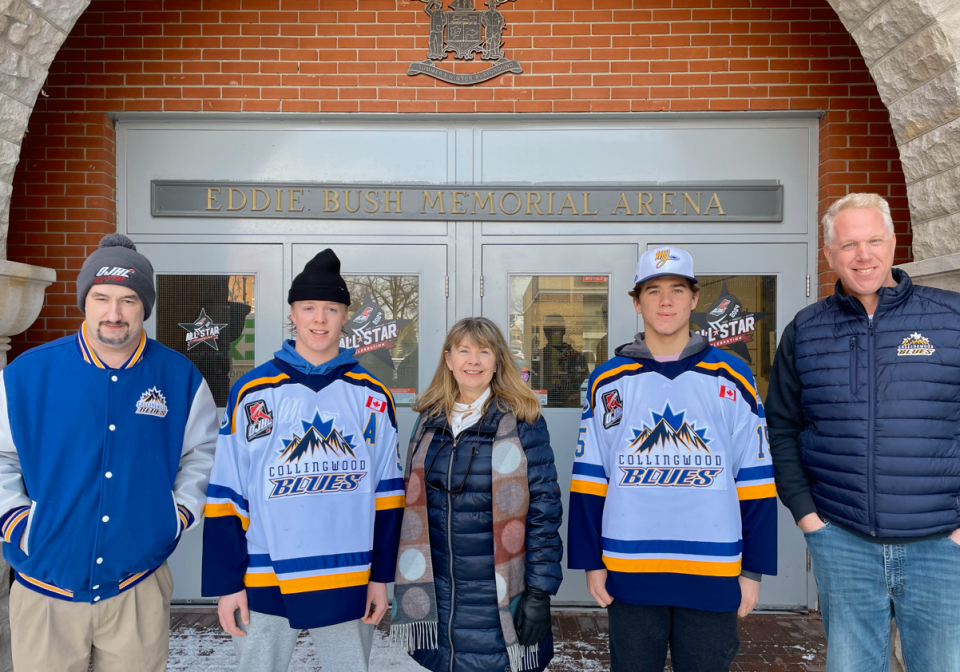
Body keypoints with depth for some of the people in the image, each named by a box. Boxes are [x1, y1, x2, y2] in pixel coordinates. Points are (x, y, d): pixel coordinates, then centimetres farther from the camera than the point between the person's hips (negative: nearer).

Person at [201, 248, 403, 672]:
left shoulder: (374, 398, 1)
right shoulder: (252, 393, -3)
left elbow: (386, 493, 5)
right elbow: (225, 497, -1)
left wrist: (381, 576, 4)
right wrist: (227, 583, -2)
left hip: (349, 585, 1)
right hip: (265, 584, -1)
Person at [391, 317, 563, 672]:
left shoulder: (522, 421, -8)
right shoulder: (429, 420, 6)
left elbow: (543, 510, -9)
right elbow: (413, 501, 13)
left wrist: (540, 591, -12)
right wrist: (410, 583, 11)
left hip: (497, 600, -4)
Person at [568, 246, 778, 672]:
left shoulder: (732, 379, 2)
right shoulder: (607, 382, 3)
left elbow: (755, 482, 3)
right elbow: (590, 481, 4)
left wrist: (754, 570, 1)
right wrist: (591, 562, 2)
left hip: (713, 574, 0)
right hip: (629, 573, 1)